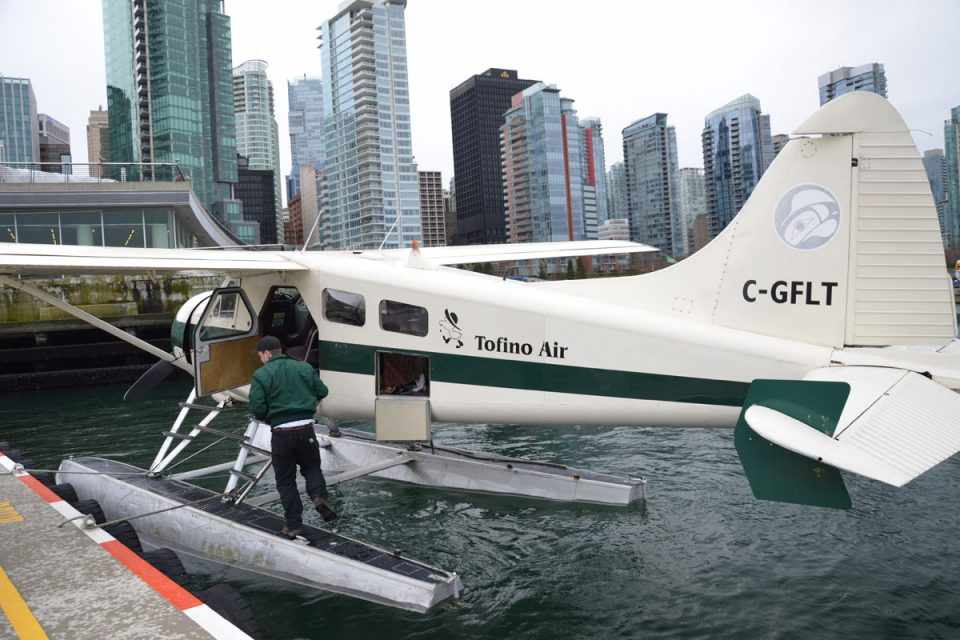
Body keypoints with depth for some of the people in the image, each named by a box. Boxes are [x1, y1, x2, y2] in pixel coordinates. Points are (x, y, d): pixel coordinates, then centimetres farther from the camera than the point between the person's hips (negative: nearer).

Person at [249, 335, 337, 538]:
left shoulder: (261, 375, -5)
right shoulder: (304, 368, 6)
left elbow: (257, 408, -11)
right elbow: (322, 392, 10)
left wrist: (268, 418, 10)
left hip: (281, 432, -2)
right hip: (306, 428, 2)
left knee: (285, 479, 12)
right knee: (311, 467, 23)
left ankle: (294, 524, 14)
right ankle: (319, 495, -5)